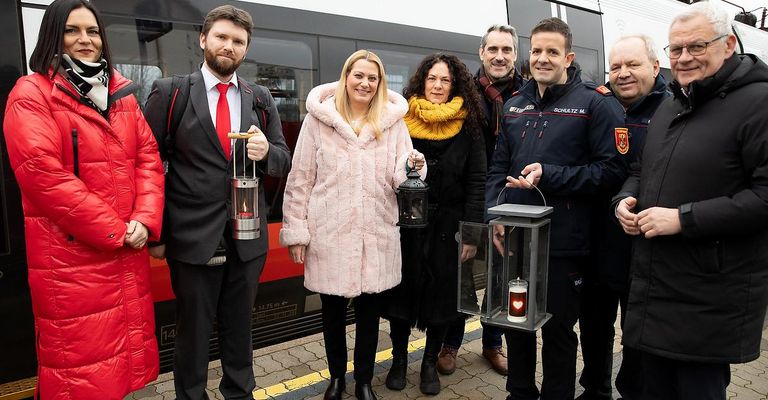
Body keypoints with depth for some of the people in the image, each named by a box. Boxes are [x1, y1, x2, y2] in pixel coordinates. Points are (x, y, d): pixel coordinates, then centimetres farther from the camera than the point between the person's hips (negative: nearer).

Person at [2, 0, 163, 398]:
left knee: (125, 348, 16)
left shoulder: (121, 92, 12)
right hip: (70, 255, -5)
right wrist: (114, 231, -15)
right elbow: (43, 174, -15)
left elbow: (148, 157, 8)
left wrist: (145, 220, -7)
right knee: (79, 365, 4)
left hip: (128, 252, 6)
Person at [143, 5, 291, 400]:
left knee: (239, 327, 18)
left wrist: (266, 152, -15)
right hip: (193, 237, -3)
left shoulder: (261, 98, 7)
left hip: (248, 236, 3)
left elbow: (284, 160, 8)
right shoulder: (169, 92, -3)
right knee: (192, 330, 13)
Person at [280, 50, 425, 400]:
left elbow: (399, 179, 2)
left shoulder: (393, 122, 4)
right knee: (333, 310, 14)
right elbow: (301, 178, 0)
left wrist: (413, 167, -20)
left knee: (369, 311, 12)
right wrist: (295, 231, -3)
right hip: (329, 232, -1)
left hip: (376, 232, 1)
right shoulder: (318, 119, -1)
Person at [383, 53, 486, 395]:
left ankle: (430, 362, 29)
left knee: (442, 294, 10)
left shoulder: (468, 125, -1)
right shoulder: (402, 120, 0)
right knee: (403, 291, 8)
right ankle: (399, 359, 28)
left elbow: (477, 182, -3)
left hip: (448, 225, 0)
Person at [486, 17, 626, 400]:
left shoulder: (596, 102, -6)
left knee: (557, 331, 11)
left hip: (563, 242, -5)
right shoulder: (515, 105, 11)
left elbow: (612, 167, -13)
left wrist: (549, 176, -20)